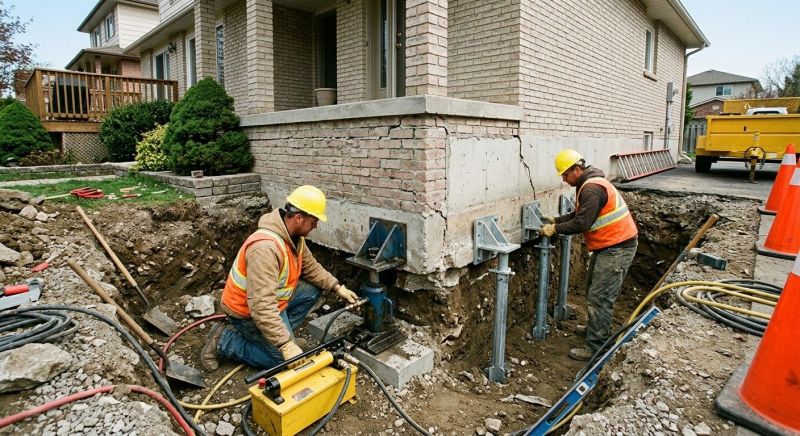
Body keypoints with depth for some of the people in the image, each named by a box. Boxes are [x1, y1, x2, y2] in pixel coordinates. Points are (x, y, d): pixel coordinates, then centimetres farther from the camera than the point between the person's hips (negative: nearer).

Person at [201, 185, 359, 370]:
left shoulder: (294, 234, -6)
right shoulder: (266, 248, -36)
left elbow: (311, 267, 8)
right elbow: (261, 306, -39)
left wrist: (337, 287, -1)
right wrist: (286, 344, -38)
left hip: (275, 298, 9)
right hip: (248, 311, -9)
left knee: (315, 287, 1)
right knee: (285, 359, -6)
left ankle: (280, 331, 8)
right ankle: (224, 340, 4)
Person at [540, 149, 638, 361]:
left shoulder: (592, 189, -22)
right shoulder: (588, 184, 12)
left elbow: (582, 223, -25)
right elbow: (578, 215, 19)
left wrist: (555, 229, -15)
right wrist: (556, 220, 10)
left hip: (618, 248, -11)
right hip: (608, 246, 11)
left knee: (599, 298, -8)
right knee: (594, 291, 20)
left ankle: (595, 348, -2)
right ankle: (600, 330, 36)